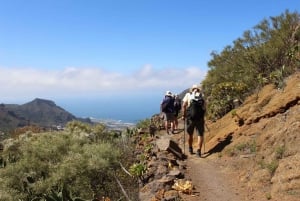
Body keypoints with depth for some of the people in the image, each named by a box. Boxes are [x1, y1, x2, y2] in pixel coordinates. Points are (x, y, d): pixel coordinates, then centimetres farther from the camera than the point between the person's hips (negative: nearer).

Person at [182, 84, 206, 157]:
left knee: (190, 134, 16)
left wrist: (183, 115, 5)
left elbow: (184, 105, -3)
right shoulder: (201, 95, 10)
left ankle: (190, 149, 30)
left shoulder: (188, 95, 7)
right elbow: (204, 106, 3)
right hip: (200, 117, 0)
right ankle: (198, 150, -1)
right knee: (200, 134, 8)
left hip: (190, 116, 1)